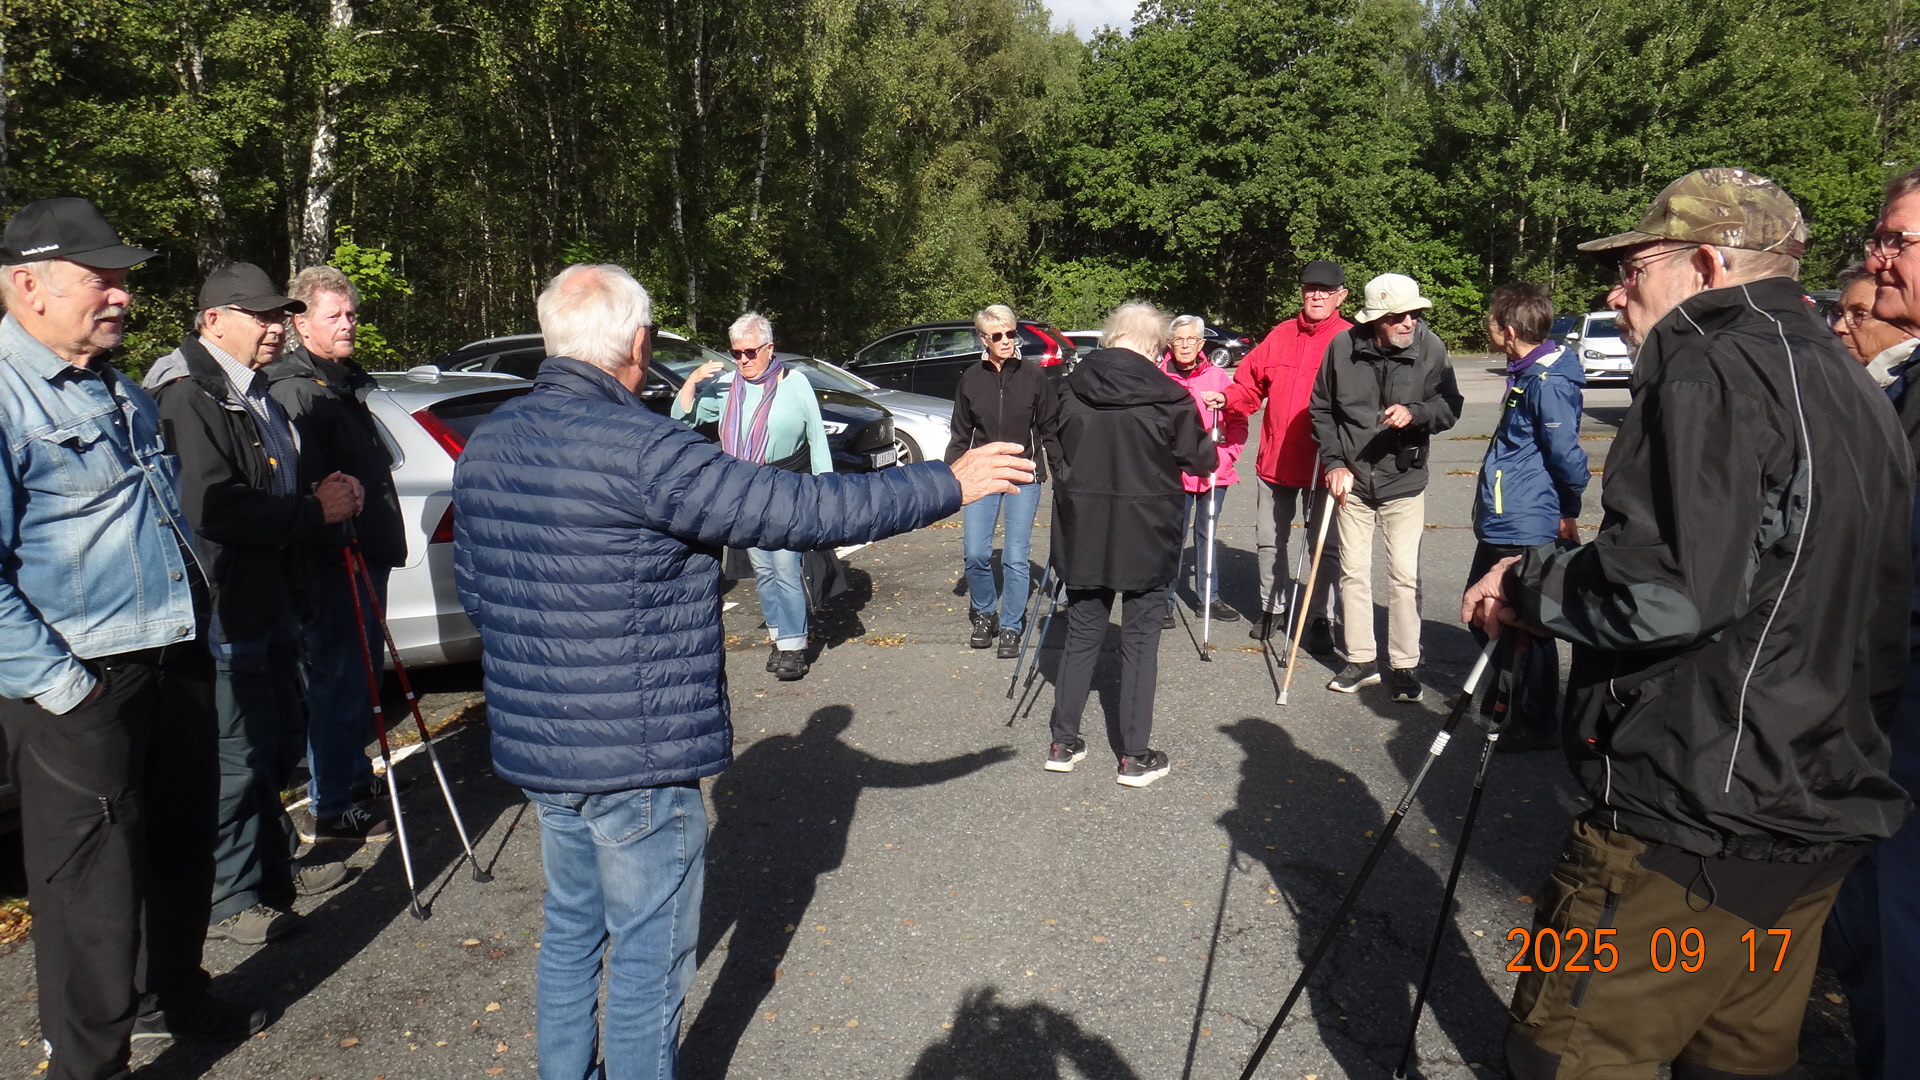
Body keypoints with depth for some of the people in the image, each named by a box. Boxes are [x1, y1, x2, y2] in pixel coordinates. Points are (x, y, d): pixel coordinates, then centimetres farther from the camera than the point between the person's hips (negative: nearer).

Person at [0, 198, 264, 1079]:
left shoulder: (121, 393, 15)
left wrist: (200, 631, 20)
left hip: (175, 664, 9)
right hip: (83, 692, -8)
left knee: (181, 850, 21)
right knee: (91, 882, 3)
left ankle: (171, 997, 41)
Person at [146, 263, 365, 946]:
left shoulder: (256, 393, 18)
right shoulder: (188, 396, -16)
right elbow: (214, 506, -26)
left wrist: (325, 490, 8)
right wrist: (316, 511, -17)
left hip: (270, 601, 10)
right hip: (223, 613, -10)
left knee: (279, 747, 19)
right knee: (238, 759, -1)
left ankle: (274, 868, 35)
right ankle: (227, 901, 13)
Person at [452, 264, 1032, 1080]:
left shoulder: (486, 445, 4)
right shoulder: (636, 448, -22)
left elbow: (472, 590, 14)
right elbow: (802, 509, -22)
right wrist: (950, 485, -12)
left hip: (532, 745, 9)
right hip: (635, 758, -8)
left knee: (571, 930, 25)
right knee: (648, 959, 8)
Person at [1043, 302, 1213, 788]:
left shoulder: (1071, 388, -3)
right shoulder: (1167, 396, -14)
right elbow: (1199, 459, -3)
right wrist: (1209, 441, 17)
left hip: (1082, 531, 3)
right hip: (1146, 534, -3)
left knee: (1082, 633, 15)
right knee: (1140, 639, 7)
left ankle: (1063, 742, 21)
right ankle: (1135, 755, 12)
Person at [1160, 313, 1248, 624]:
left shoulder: (1217, 377, 3)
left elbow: (1237, 422, 7)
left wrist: (1227, 454, -5)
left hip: (1214, 472, 3)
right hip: (1174, 472, -3)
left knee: (1207, 534, 15)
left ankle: (1209, 597, 27)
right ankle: (1165, 601, 9)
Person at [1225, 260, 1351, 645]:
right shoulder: (1281, 335, 7)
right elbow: (1250, 382, 11)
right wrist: (1226, 399, -9)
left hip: (1323, 464, -4)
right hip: (1275, 460, 4)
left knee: (1325, 545, 7)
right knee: (1269, 539, 14)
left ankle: (1320, 617, 21)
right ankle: (1274, 607, 31)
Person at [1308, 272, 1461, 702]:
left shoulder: (1430, 347, -10)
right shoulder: (1343, 347, -9)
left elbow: (1450, 405, -3)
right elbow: (1320, 409, 2)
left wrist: (1415, 413, -23)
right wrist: (1334, 462, -4)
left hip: (1404, 482, -1)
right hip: (1352, 480, 1)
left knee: (1405, 576, 0)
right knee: (1353, 572, 9)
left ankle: (1405, 666, 13)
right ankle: (1360, 661, 22)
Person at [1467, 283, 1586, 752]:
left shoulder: (1547, 382, -21)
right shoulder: (1525, 373, 12)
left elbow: (1566, 454, -22)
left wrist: (1568, 512, -10)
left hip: (1527, 530, -11)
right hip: (1499, 521, 11)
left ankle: (1536, 725, 16)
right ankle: (1508, 694, 40)